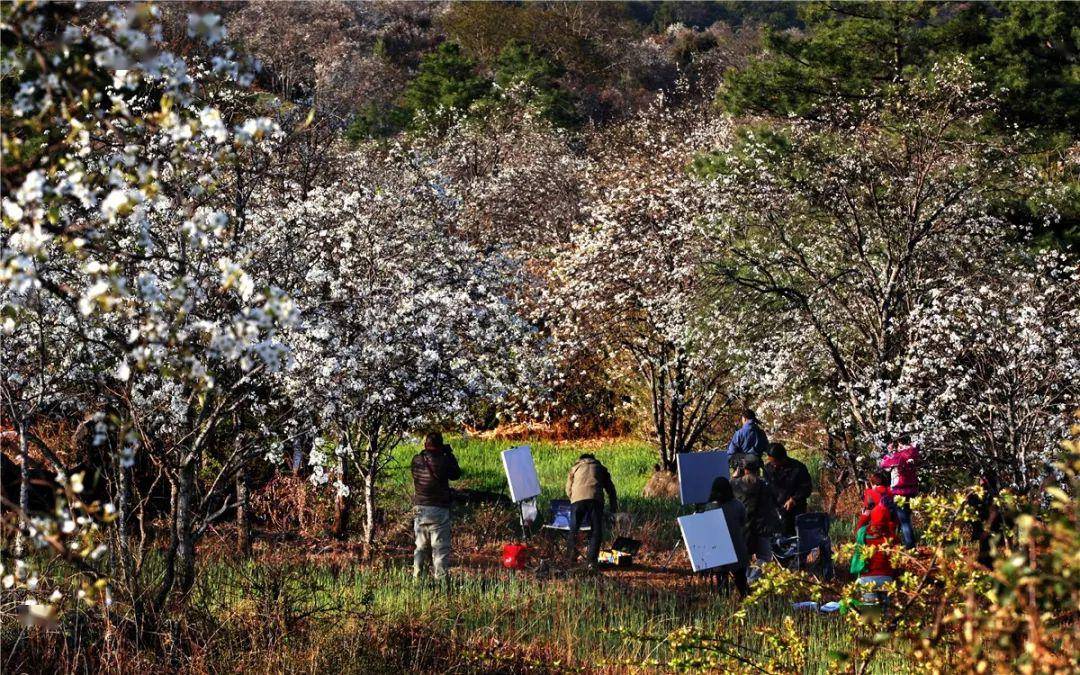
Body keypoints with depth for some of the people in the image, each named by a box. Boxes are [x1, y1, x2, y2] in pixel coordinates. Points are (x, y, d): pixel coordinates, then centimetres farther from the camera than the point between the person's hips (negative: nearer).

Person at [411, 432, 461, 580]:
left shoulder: (417, 460, -2)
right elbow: (456, 474, 3)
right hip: (438, 510, -4)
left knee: (421, 547, 15)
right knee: (440, 548, 0)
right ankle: (440, 578, -4)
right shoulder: (442, 461, -13)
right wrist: (449, 454, 10)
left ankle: (416, 577, 13)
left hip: (419, 510, 4)